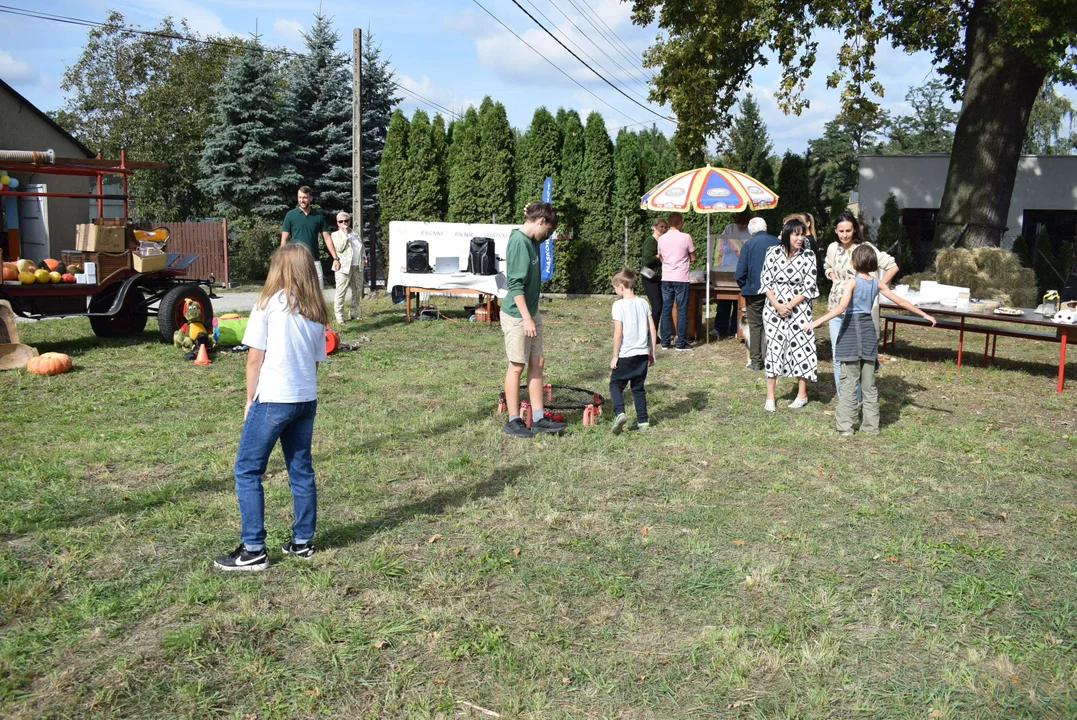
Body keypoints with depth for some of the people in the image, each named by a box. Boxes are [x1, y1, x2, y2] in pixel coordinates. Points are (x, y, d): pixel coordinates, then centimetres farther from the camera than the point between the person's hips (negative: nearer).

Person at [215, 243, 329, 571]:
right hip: (307, 399, 6)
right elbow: (316, 360, 11)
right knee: (301, 470, 14)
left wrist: (250, 400, 3)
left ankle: (253, 550, 3)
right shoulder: (317, 312, 10)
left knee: (247, 471, 3)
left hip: (272, 399, -6)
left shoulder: (268, 304, -6)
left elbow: (255, 359, -5)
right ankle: (303, 541, 22)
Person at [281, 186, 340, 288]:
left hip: (314, 260, 2)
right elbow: (284, 239, 3)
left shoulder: (318, 216, 7)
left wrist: (335, 258, 0)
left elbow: (327, 238, 7)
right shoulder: (291, 215, 2)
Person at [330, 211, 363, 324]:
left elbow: (361, 250, 22)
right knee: (341, 293, -8)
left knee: (357, 291, 8)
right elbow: (339, 248, -13)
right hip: (344, 267, -5)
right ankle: (339, 317, -5)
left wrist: (362, 264, 11)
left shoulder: (355, 235, 19)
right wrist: (345, 234, -10)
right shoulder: (335, 235, 3)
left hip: (357, 267, 5)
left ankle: (354, 314, 19)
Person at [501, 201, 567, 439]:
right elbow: (515, 285, -22)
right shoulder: (518, 241, -18)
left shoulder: (531, 240, 7)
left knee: (537, 363, 11)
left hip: (531, 313, 9)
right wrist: (526, 318, -21)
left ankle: (538, 418, 18)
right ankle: (513, 421, 11)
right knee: (517, 366, 0)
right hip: (517, 315, -9)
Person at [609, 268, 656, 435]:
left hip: (626, 355, -5)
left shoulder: (619, 305, -12)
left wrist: (615, 356, -7)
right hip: (643, 354, 5)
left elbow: (618, 333, -15)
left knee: (615, 384, 7)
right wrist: (652, 352, 15)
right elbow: (652, 330, 6)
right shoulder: (643, 303, 5)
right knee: (638, 388, 15)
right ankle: (643, 421, 15)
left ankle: (619, 413, -15)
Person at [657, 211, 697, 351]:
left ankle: (665, 342, 12)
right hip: (681, 279, -4)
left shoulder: (662, 238, 3)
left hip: (666, 279, 4)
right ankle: (681, 343, 4)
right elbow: (693, 258, 0)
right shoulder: (686, 237, -8)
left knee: (666, 310, 9)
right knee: (682, 311, 2)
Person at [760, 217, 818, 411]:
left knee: (800, 347, 1)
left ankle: (802, 395, 15)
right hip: (774, 308, 1)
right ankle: (770, 397, 7)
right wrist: (777, 305, -11)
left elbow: (809, 287, -6)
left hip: (798, 309, 0)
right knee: (773, 348, 0)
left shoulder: (808, 257, -5)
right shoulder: (773, 253, -3)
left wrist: (789, 306, -13)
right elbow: (765, 282, -1)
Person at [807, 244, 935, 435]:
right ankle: (871, 425, 17)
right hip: (868, 329, 5)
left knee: (849, 382, -1)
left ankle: (845, 426, -1)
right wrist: (924, 314, 23)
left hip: (851, 330, -5)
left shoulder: (852, 282, -11)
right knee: (869, 383, 12)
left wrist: (816, 322, -29)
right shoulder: (877, 283, 6)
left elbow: (841, 308, -24)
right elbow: (901, 301, 12)